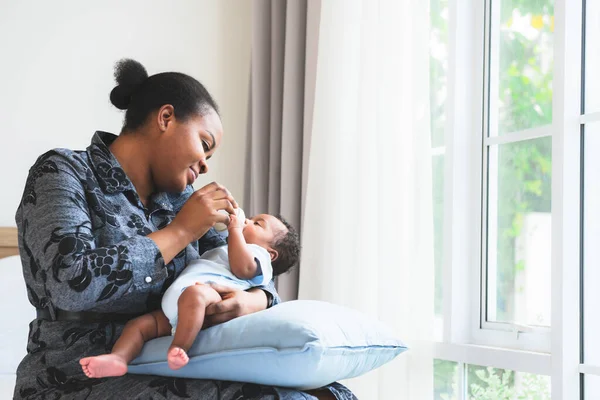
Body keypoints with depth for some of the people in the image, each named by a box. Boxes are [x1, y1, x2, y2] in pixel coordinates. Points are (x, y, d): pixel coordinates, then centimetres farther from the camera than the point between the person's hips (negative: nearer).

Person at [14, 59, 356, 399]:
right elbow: (72, 283, -21)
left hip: (171, 369, 6)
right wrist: (181, 231, -14)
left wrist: (253, 301, -12)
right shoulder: (61, 172, -5)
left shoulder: (176, 197, 11)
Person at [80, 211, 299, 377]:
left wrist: (235, 230, -1)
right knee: (138, 324, -4)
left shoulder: (257, 254, 18)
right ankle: (118, 358, -27)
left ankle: (178, 349, -54)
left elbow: (242, 268, -7)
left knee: (194, 293, -42)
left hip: (210, 293, -9)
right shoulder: (221, 251, 49)